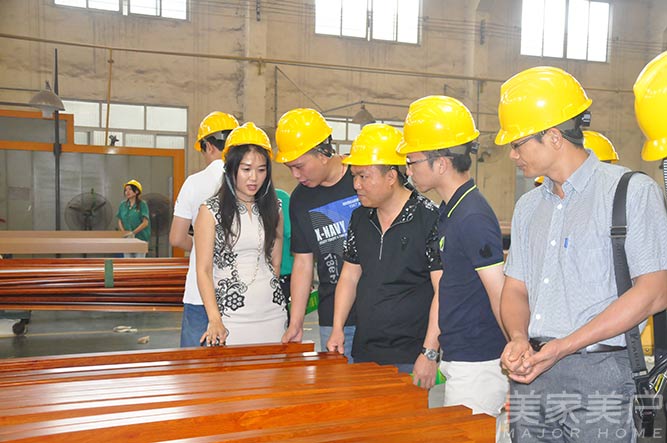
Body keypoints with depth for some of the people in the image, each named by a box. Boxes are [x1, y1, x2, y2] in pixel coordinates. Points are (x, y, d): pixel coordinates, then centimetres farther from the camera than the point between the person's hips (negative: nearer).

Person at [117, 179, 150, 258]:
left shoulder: (142, 204, -5)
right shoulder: (122, 205, 9)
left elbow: (145, 223, -10)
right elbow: (120, 221, 13)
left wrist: (133, 233, -14)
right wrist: (124, 231, -6)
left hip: (141, 239, -4)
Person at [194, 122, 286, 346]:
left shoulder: (273, 209, 9)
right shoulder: (211, 210, -2)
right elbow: (204, 270, -5)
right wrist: (215, 320, -13)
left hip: (273, 316, 4)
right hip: (230, 319, -3)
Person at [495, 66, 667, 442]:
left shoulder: (633, 191, -5)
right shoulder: (528, 206, 14)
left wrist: (564, 347, -17)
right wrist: (519, 338, -8)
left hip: (598, 376, -5)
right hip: (530, 379, 5)